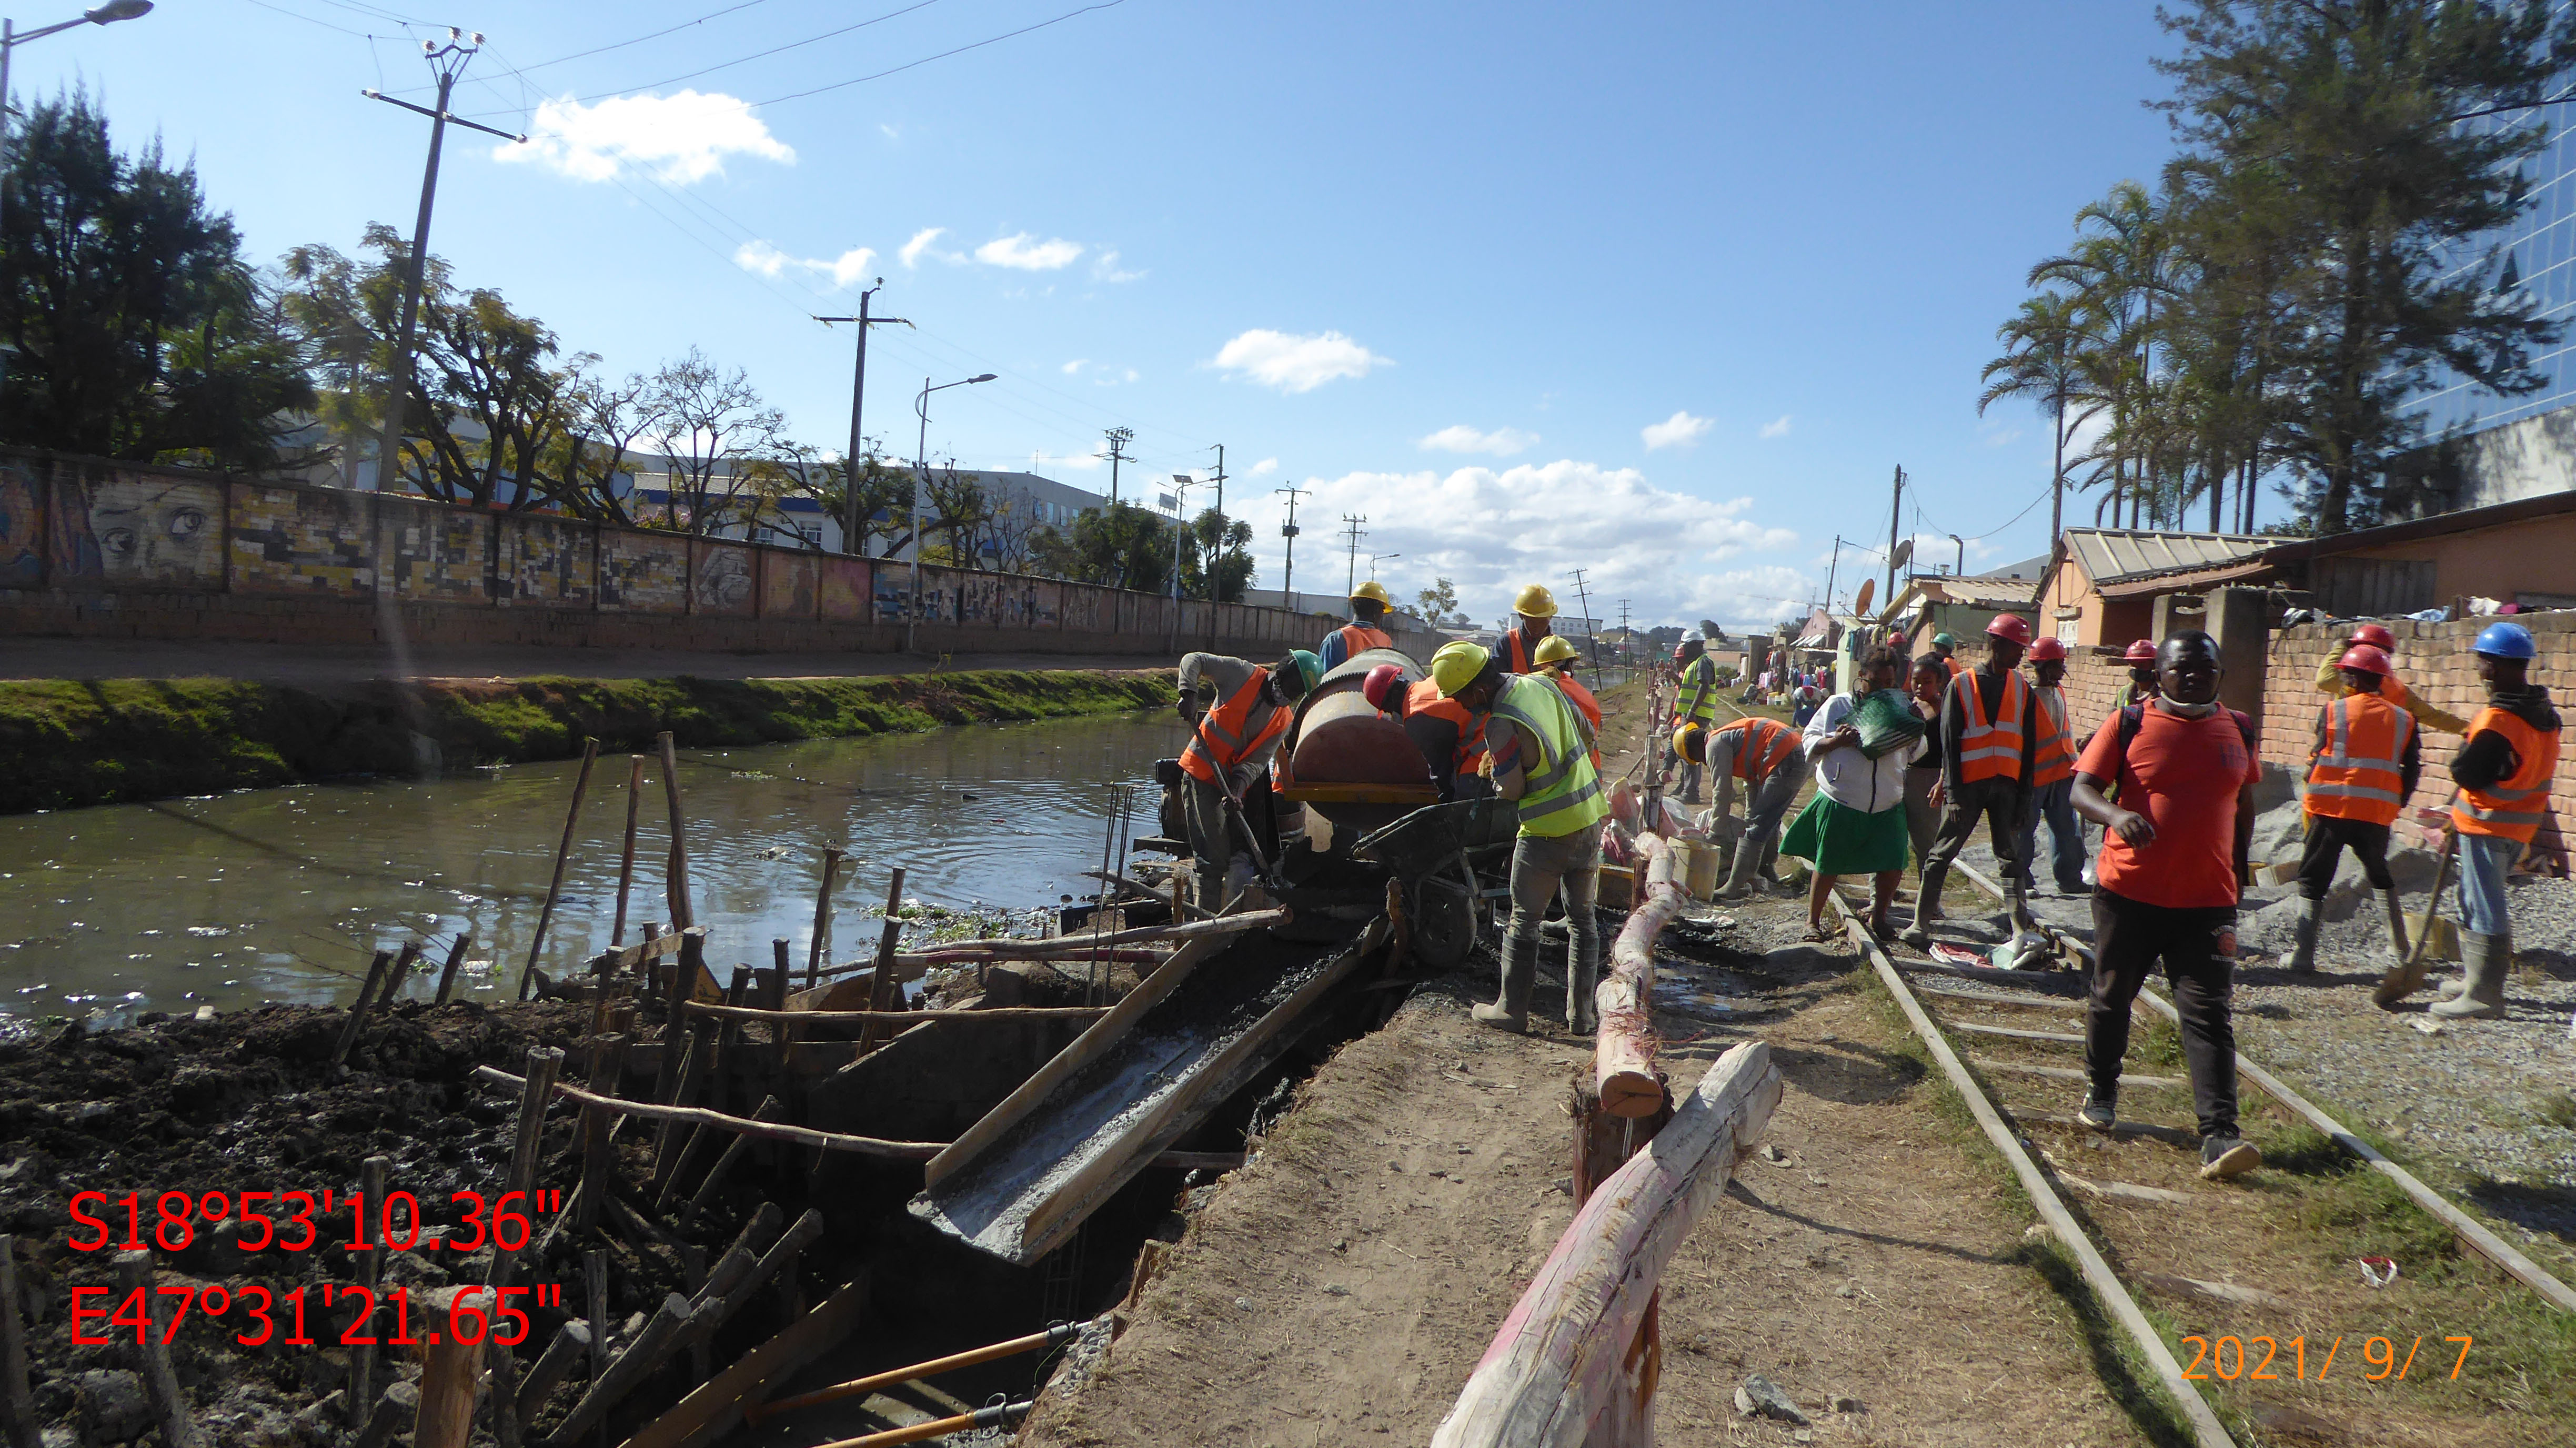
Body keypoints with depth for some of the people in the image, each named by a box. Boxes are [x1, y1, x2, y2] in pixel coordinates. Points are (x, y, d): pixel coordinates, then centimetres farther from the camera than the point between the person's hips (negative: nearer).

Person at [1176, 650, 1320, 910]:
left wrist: (1238, 787, -22)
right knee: (1214, 859, -13)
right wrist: (1189, 694, -21)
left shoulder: (1285, 720, 5)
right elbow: (1193, 660, -3)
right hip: (1200, 774, -6)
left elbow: (1257, 761, -4)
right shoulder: (1242, 674, -6)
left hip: (1231, 783, 6)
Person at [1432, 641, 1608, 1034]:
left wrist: (1494, 772, 6)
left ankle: (1512, 1010, 16)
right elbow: (1587, 735, 13)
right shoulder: (1540, 685, 2)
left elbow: (1512, 790, -14)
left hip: (1548, 833, -7)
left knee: (1524, 921, 8)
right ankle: (1581, 1013, 19)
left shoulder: (1502, 726, -22)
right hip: (1591, 818, 8)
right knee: (1583, 920, 14)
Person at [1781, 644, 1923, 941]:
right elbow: (1808, 744, 0)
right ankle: (1813, 920, 21)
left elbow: (1916, 751, 17)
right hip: (1840, 802, -3)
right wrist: (1836, 741, -17)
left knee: (1893, 865, -3)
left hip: (1887, 805, 3)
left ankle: (1878, 918, 20)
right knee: (1828, 865, 4)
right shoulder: (1838, 705, 1)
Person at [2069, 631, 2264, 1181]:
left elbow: (2243, 806, 21)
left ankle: (2219, 1136, -8)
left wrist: (2238, 871, 20)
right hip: (2129, 892, -1)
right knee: (2111, 998, 13)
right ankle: (2102, 1092, 35)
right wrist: (2116, 815, -29)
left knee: (2209, 1015, -5)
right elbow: (2082, 788, -8)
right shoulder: (2130, 724, -3)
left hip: (2208, 899, 1)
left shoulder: (2238, 731, 8)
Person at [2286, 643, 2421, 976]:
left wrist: (2312, 795, 15)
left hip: (2331, 808, -3)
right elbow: (2412, 771, 8)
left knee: (2313, 879, 4)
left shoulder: (2333, 711, -2)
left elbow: (2317, 757, 0)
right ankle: (2401, 950, 27)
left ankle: (2303, 956, -4)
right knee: (2381, 877, 24)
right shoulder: (2403, 719, 7)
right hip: (2378, 811, 3)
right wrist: (2396, 803, 21)